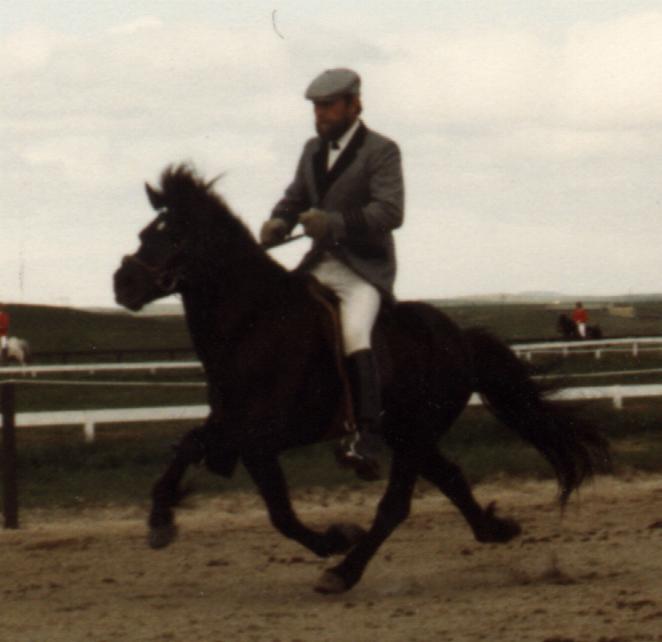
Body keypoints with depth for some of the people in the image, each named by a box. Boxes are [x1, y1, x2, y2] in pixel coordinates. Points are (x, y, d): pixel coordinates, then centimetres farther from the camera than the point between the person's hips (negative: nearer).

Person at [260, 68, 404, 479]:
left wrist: (334, 222, -32)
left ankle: (368, 441, -33)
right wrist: (278, 223, -1)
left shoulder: (381, 151, -8)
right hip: (320, 265, 8)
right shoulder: (313, 151, 14)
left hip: (365, 270, -8)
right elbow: (295, 198, 23)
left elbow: (390, 211, -20)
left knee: (353, 334, -30)